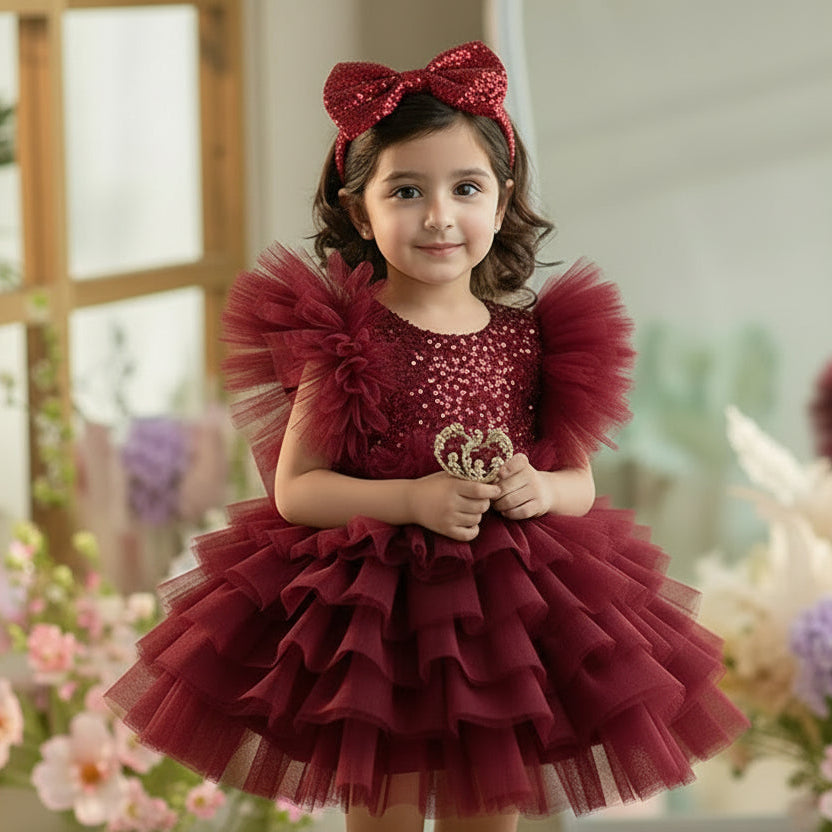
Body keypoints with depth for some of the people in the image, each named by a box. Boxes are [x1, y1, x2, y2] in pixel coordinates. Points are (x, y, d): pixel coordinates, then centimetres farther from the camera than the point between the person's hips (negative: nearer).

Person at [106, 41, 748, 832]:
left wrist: (541, 490, -13)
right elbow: (293, 488, -8)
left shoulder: (529, 336, 2)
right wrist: (412, 499, -19)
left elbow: (580, 484, 10)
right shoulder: (343, 340, -7)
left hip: (504, 611, 3)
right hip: (371, 612, -3)